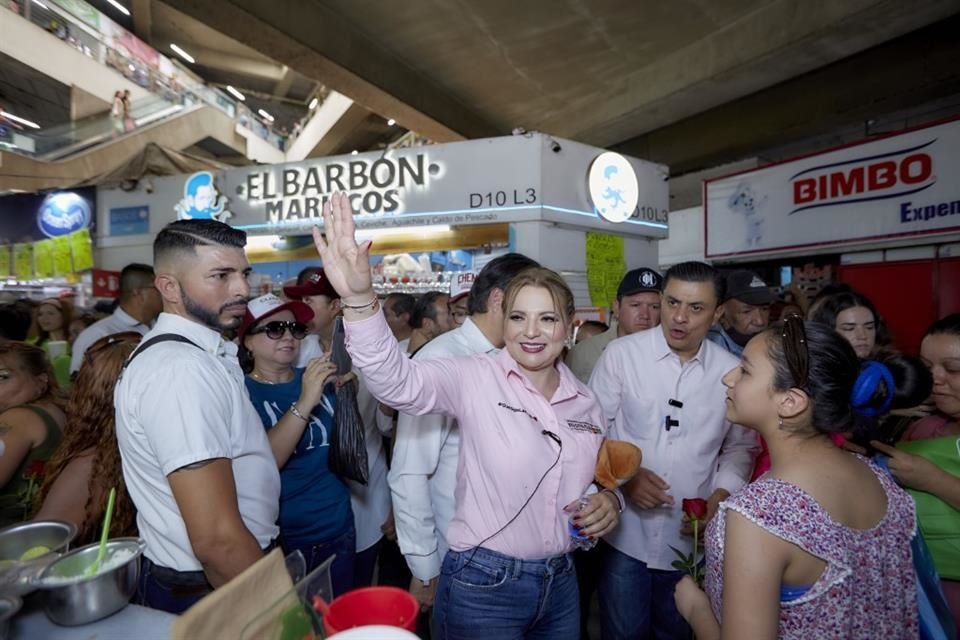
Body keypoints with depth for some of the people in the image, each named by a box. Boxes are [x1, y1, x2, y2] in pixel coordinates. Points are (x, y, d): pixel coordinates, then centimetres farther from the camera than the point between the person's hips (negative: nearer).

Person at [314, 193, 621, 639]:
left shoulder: (585, 403, 2)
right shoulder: (475, 380, -15)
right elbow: (397, 380, -32)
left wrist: (608, 500, -6)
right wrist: (359, 298, -48)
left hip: (560, 586, 5)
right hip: (482, 585, -5)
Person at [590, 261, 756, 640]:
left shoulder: (731, 372, -4)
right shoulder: (621, 354, -11)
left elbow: (740, 446, 7)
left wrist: (719, 498, -7)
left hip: (692, 537, 3)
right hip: (625, 533, -2)